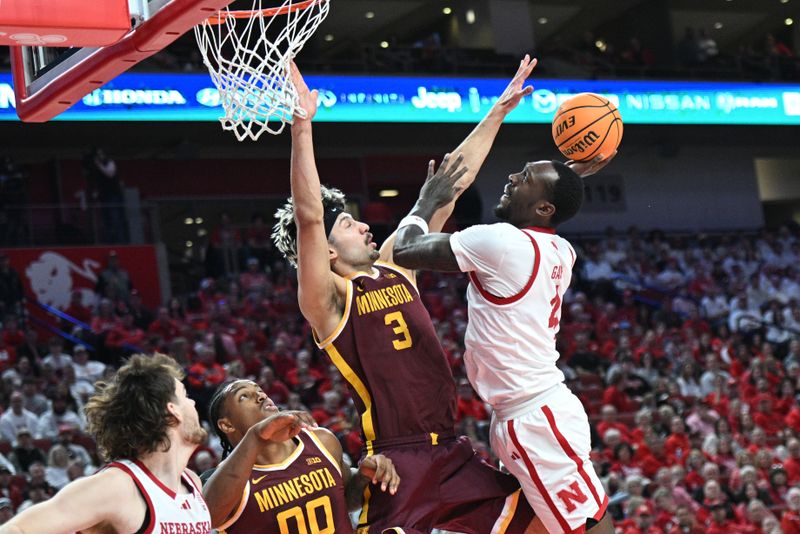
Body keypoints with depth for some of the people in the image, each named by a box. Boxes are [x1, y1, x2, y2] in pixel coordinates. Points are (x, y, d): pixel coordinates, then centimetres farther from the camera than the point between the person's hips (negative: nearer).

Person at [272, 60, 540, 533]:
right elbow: (308, 217, -24)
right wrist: (302, 125, -32)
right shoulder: (328, 298, -7)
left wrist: (497, 114, 17)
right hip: (397, 462, -8)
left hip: (452, 454, 8)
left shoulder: (394, 265, 12)